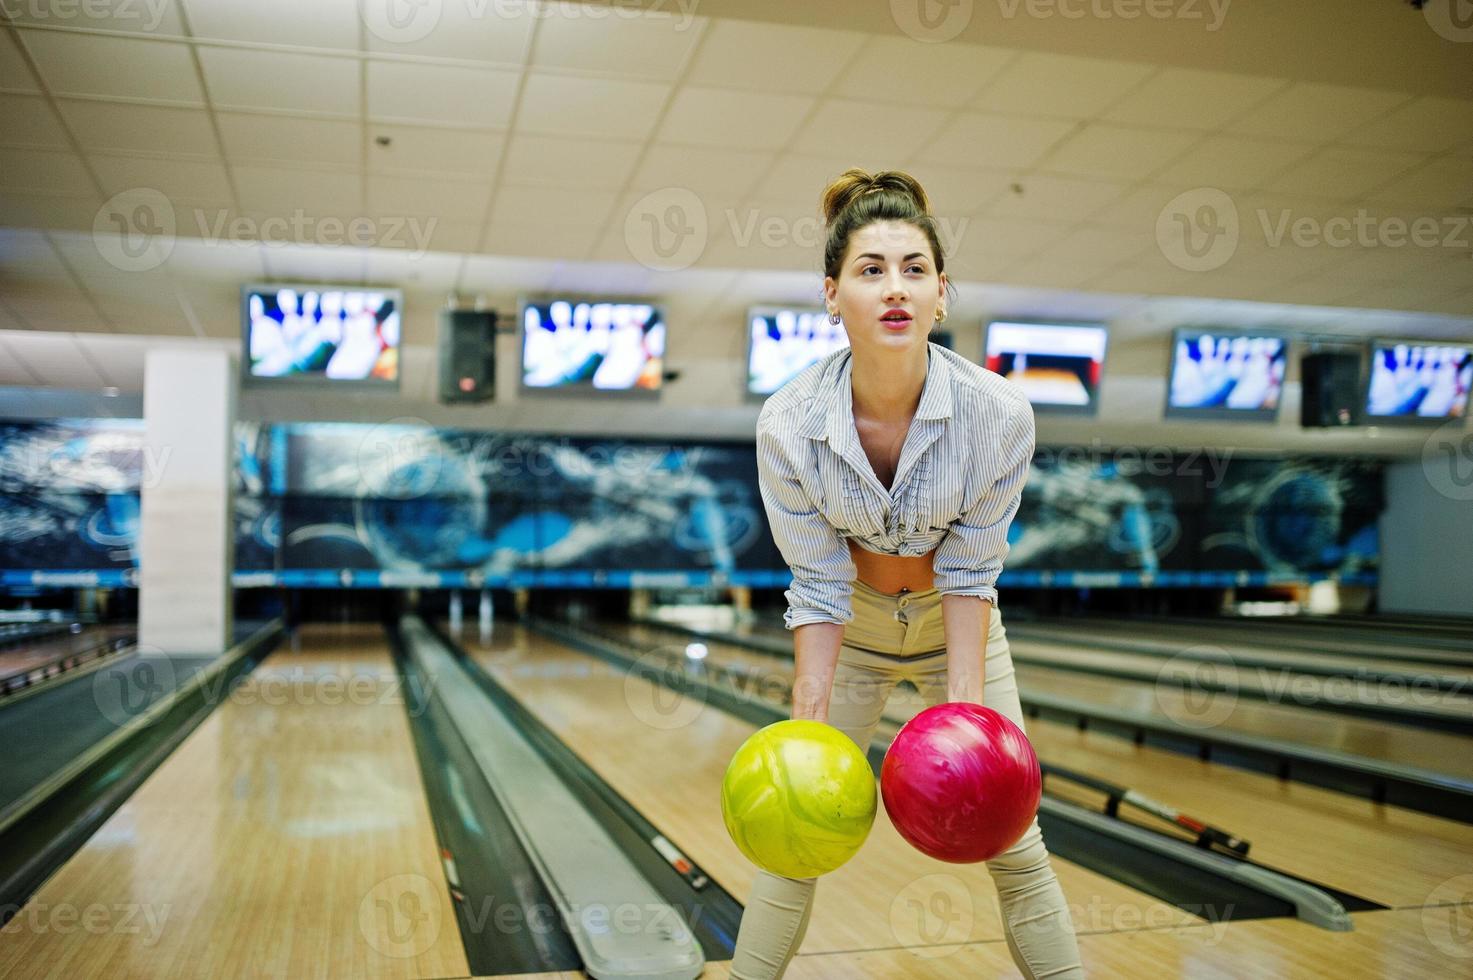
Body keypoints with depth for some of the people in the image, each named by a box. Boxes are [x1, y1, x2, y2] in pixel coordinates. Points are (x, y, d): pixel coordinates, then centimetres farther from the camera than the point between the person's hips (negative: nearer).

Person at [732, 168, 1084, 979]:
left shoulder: (999, 415, -26)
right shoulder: (788, 425, -26)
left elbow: (970, 572, -18)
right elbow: (819, 587, -19)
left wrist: (964, 707, -26)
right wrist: (808, 727, -25)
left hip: (955, 626, 0)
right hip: (851, 628, 0)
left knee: (1013, 844, 3)